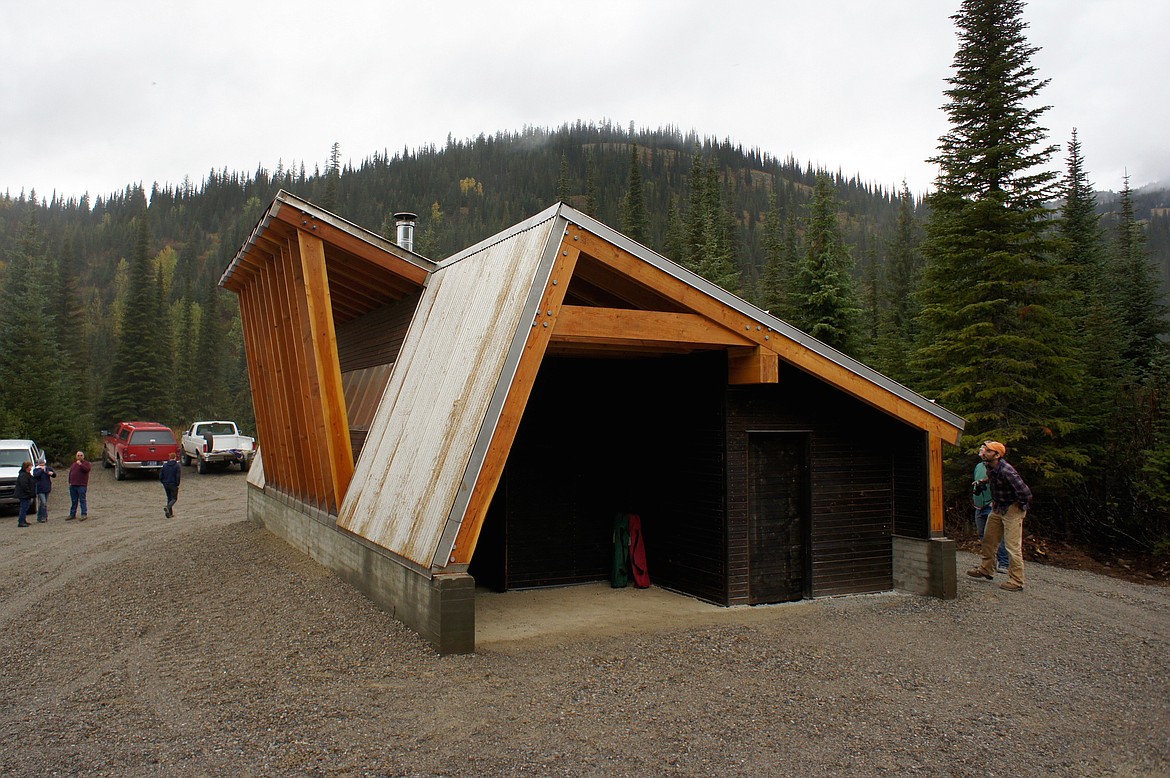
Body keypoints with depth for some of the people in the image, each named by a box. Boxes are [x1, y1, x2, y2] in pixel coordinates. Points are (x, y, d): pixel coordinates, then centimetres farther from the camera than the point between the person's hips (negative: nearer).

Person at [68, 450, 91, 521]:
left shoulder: (86, 463, 2)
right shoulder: (73, 464, 21)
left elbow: (87, 469, -19)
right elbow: (70, 473, 23)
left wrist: (80, 464, -26)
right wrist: (70, 482, 13)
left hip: (81, 485, -6)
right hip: (73, 486, 6)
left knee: (82, 500, -7)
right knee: (73, 501, 12)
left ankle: (84, 514, -5)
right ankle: (72, 514, 19)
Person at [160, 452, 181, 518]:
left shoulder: (165, 465, 4)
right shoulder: (177, 466, -9)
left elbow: (160, 475, 4)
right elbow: (178, 476, -16)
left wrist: (163, 482, 16)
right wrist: (177, 484, -4)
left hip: (166, 485, 4)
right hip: (173, 485, -4)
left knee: (169, 498, 15)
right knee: (174, 498, 4)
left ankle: (170, 513, 12)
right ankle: (167, 507, -24)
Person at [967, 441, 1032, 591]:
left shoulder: (1006, 470, -29)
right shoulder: (990, 467, -1)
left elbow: (1024, 492, -31)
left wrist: (1021, 505, -16)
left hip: (1012, 510, -9)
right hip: (997, 508, 9)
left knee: (1013, 546, -7)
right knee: (989, 540, 16)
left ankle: (1017, 581, -1)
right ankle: (986, 570, 31)